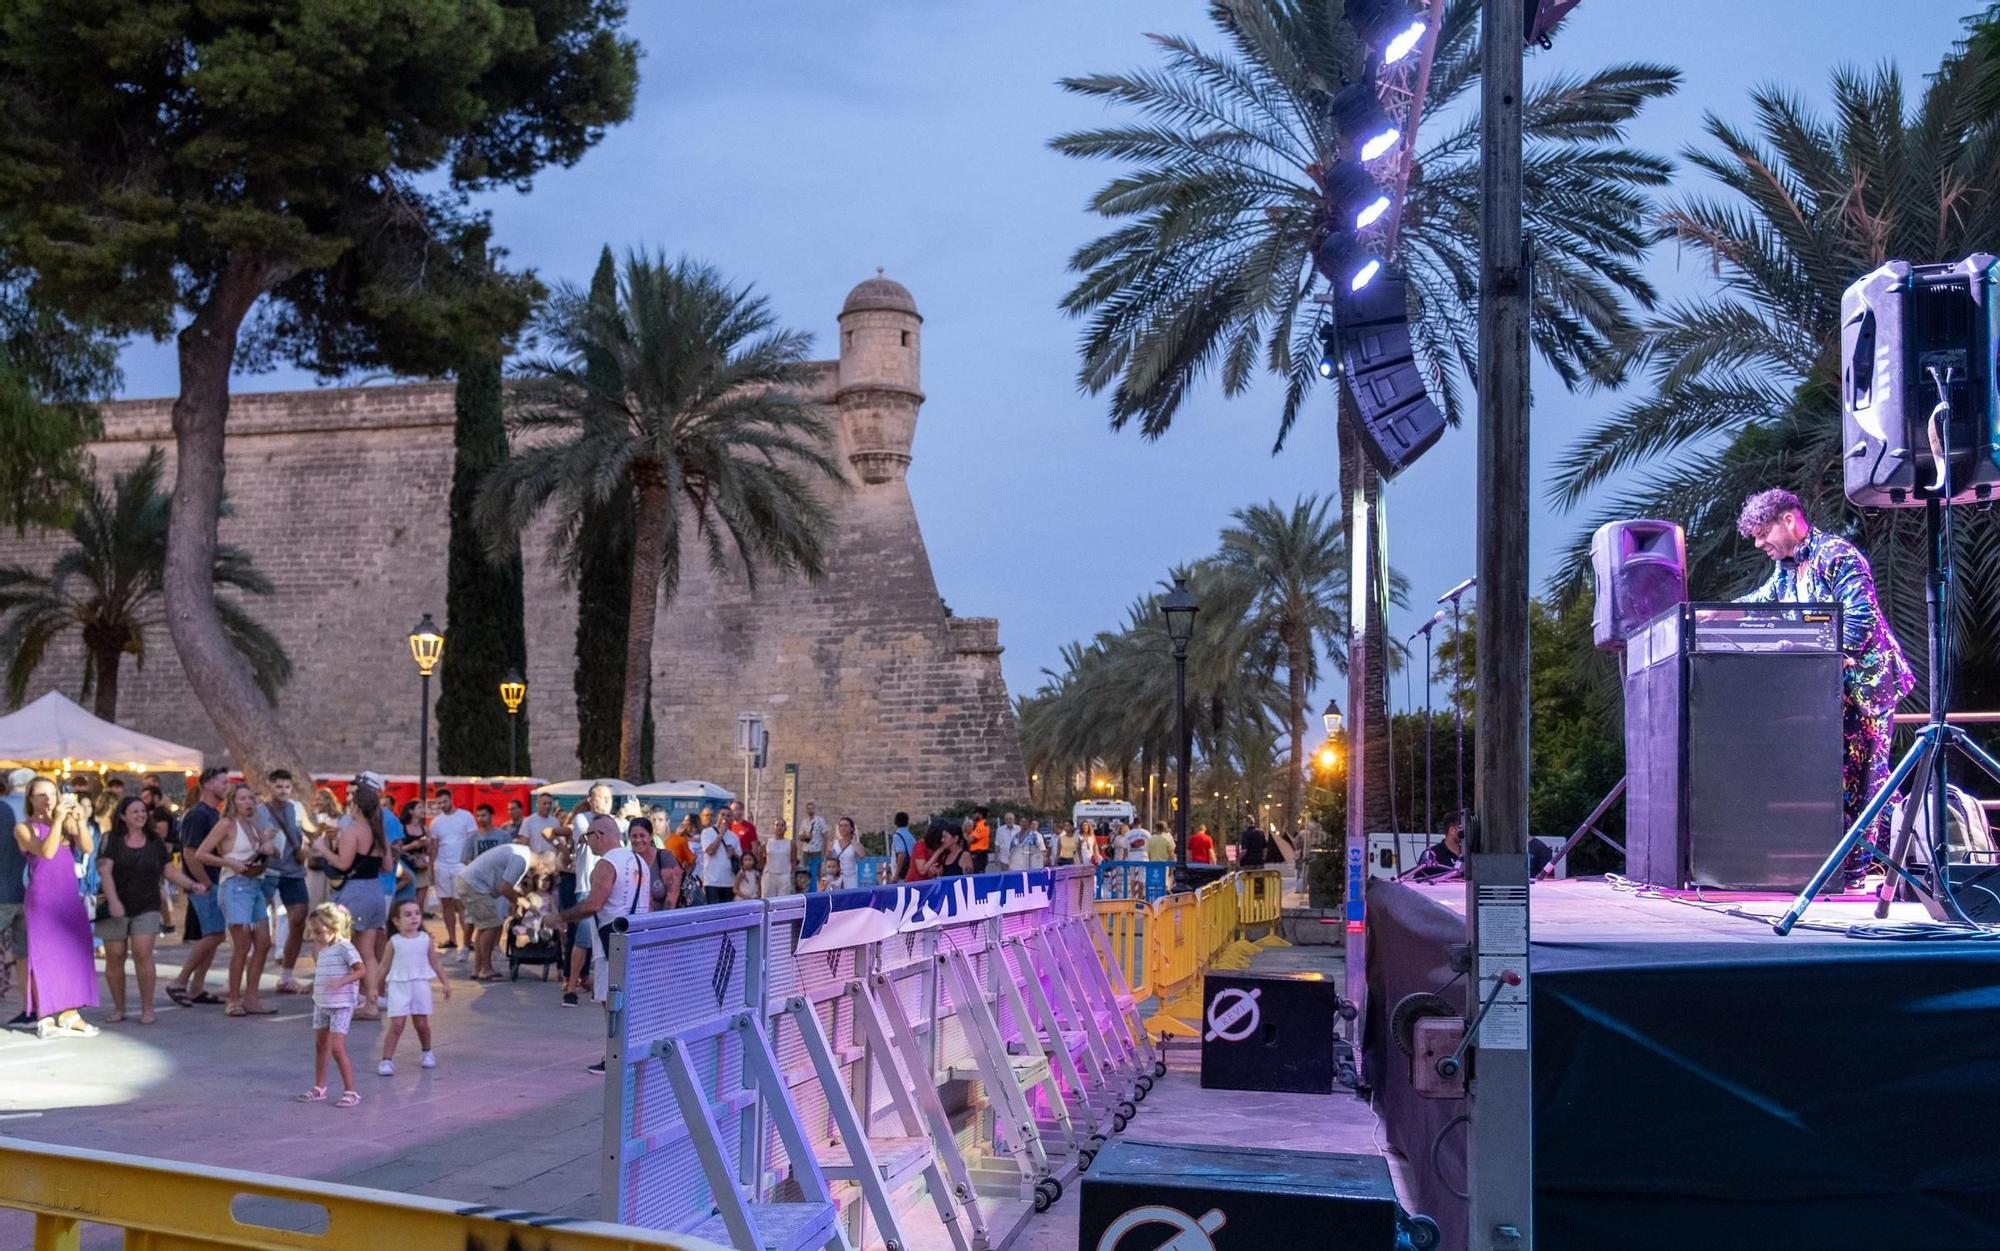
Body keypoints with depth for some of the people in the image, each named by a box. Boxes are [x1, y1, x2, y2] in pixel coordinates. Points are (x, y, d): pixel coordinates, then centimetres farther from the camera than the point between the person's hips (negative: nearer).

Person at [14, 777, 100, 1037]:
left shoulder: (67, 823, 11)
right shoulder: (24, 827, -1)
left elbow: (88, 848, -4)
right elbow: (46, 852, -18)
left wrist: (79, 820, -15)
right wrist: (57, 820, -20)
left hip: (70, 898, 5)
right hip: (42, 898, -5)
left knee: (72, 954, 2)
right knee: (45, 955, -4)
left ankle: (69, 1014, 5)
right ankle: (45, 1017, -2)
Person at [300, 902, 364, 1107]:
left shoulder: (344, 947, -15)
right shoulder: (324, 949, 10)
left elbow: (362, 970, -21)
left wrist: (341, 981, -32)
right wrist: (316, 947, 16)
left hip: (341, 1005, -9)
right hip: (321, 1003, 9)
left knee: (337, 1048, -12)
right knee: (320, 1046, 15)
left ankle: (351, 1092, -4)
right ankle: (319, 1089, 27)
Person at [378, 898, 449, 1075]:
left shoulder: (427, 939, 1)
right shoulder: (394, 941, -3)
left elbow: (435, 963, 10)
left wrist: (445, 984, 12)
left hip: (420, 985, 2)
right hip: (398, 986, -1)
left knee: (421, 1023, 9)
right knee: (396, 1024, -7)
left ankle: (427, 1052, 32)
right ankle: (386, 1060, -2)